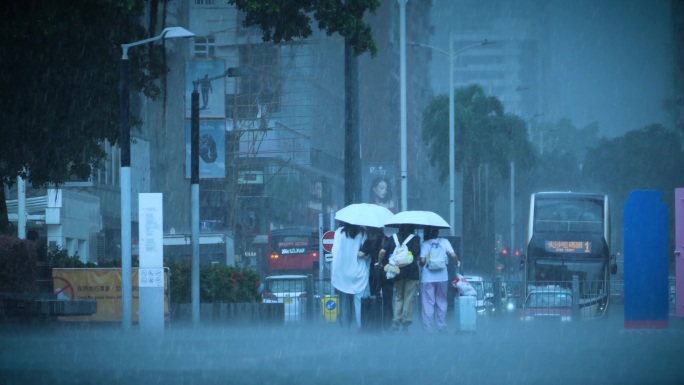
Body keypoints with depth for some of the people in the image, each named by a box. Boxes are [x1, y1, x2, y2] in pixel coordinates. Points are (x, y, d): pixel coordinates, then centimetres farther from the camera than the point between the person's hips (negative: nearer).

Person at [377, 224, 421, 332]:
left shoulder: (393, 238, 4)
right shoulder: (415, 239, -3)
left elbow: (383, 251, -6)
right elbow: (417, 254, -13)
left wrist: (379, 263, 8)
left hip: (397, 271, 2)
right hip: (411, 272, -2)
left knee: (398, 296, 13)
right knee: (409, 298, 4)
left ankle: (396, 321, 3)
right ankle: (406, 322, 3)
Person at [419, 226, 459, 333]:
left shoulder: (425, 244, -4)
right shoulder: (444, 242, 2)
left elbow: (422, 260, -12)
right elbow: (453, 255, -7)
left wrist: (421, 266, 9)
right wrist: (456, 264, 13)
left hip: (427, 277, -2)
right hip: (442, 277, 2)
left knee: (428, 304, 1)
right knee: (441, 302, 13)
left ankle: (428, 328, -3)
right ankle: (442, 327, 13)